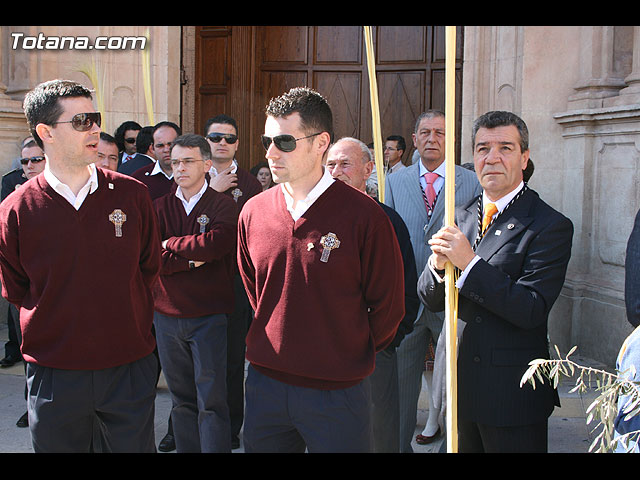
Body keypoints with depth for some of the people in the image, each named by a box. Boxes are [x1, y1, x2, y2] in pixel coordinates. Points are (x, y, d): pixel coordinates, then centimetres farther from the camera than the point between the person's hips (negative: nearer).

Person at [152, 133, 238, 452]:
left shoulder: (223, 205, -1)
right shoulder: (160, 207, 9)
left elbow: (217, 243, -20)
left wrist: (171, 244, -7)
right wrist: (192, 259, -15)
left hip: (209, 315, -3)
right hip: (167, 315, 4)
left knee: (211, 400, -4)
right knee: (181, 398, 12)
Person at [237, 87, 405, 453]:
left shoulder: (363, 216, -14)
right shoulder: (254, 211, 1)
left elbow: (388, 306, -5)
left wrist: (351, 355, 6)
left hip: (337, 392, -4)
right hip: (265, 383, 4)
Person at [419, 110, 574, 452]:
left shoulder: (550, 226, -11)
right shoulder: (461, 218, 7)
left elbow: (532, 311, -20)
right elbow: (430, 300, 6)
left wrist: (470, 263, -24)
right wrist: (438, 265, -15)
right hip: (459, 385, 5)